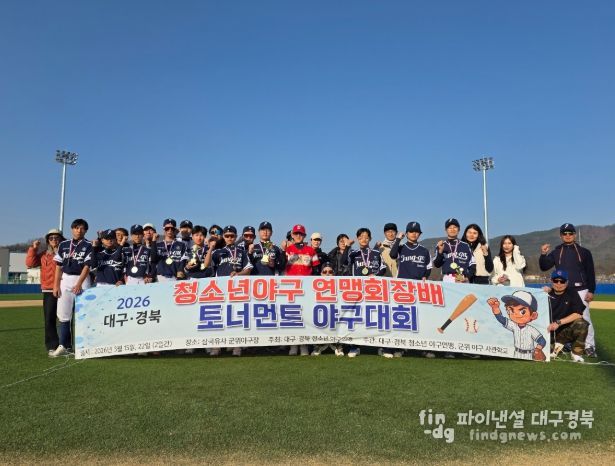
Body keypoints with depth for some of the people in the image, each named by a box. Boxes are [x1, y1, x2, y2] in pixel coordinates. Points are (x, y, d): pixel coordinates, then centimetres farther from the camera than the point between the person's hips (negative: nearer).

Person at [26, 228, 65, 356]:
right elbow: (30, 263, 7)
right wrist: (33, 248, 0)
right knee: (49, 319, 1)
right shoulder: (43, 254, 13)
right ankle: (52, 347, 7)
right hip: (49, 291, 2)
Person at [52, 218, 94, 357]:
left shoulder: (88, 246, -1)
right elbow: (59, 266, 9)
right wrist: (56, 285, 2)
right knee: (63, 314, 2)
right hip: (65, 279, 4)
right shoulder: (63, 245, 10)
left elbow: (87, 266, -8)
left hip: (82, 280, -3)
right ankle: (64, 345, 7)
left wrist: (79, 284, -17)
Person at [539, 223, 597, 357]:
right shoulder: (555, 253, 8)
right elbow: (544, 267, -1)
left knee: (584, 318, -5)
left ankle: (589, 347, 2)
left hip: (580, 291, -2)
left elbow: (591, 273, 3)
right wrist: (543, 254, -18)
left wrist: (591, 291, -4)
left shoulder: (584, 252, 5)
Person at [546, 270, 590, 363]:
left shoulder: (572, 294, -2)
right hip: (549, 331, 1)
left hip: (566, 331, 0)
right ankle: (555, 346, 11)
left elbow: (578, 314, -14)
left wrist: (559, 322, -22)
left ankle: (576, 353, -9)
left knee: (581, 323, -31)